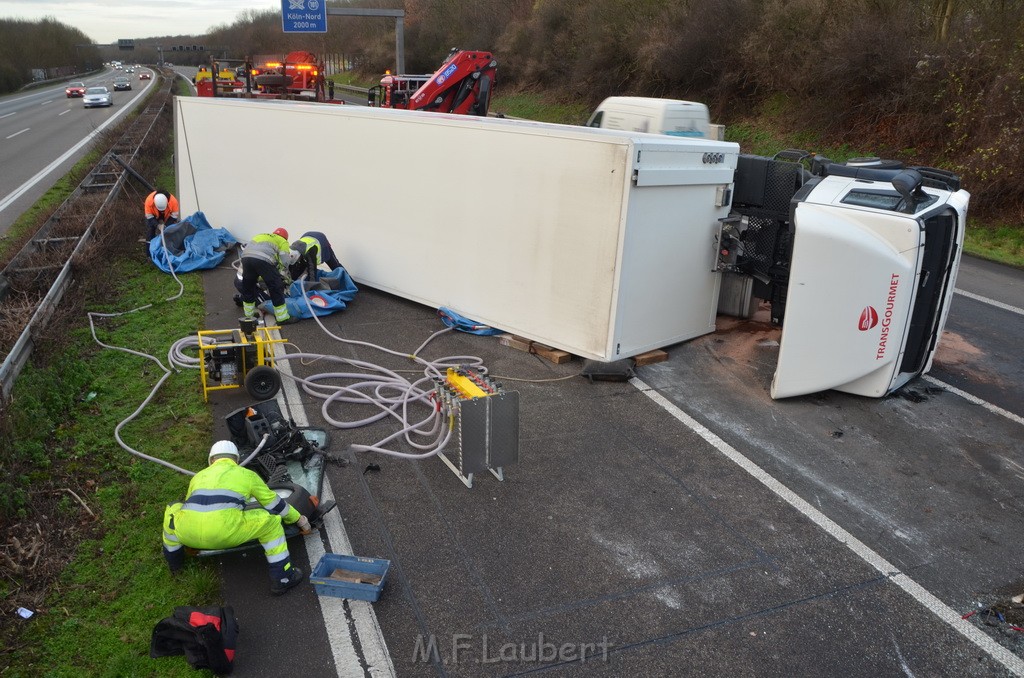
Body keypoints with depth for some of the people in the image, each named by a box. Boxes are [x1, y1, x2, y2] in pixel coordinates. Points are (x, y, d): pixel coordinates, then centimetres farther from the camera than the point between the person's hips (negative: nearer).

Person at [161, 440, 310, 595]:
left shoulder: (199, 475, 33)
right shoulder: (247, 474, 24)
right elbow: (275, 503, 30)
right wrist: (300, 520, 44)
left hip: (187, 534, 4)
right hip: (224, 533, -4)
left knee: (172, 510, 36)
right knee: (270, 520, 16)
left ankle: (174, 563, 47)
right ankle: (282, 579, 13)